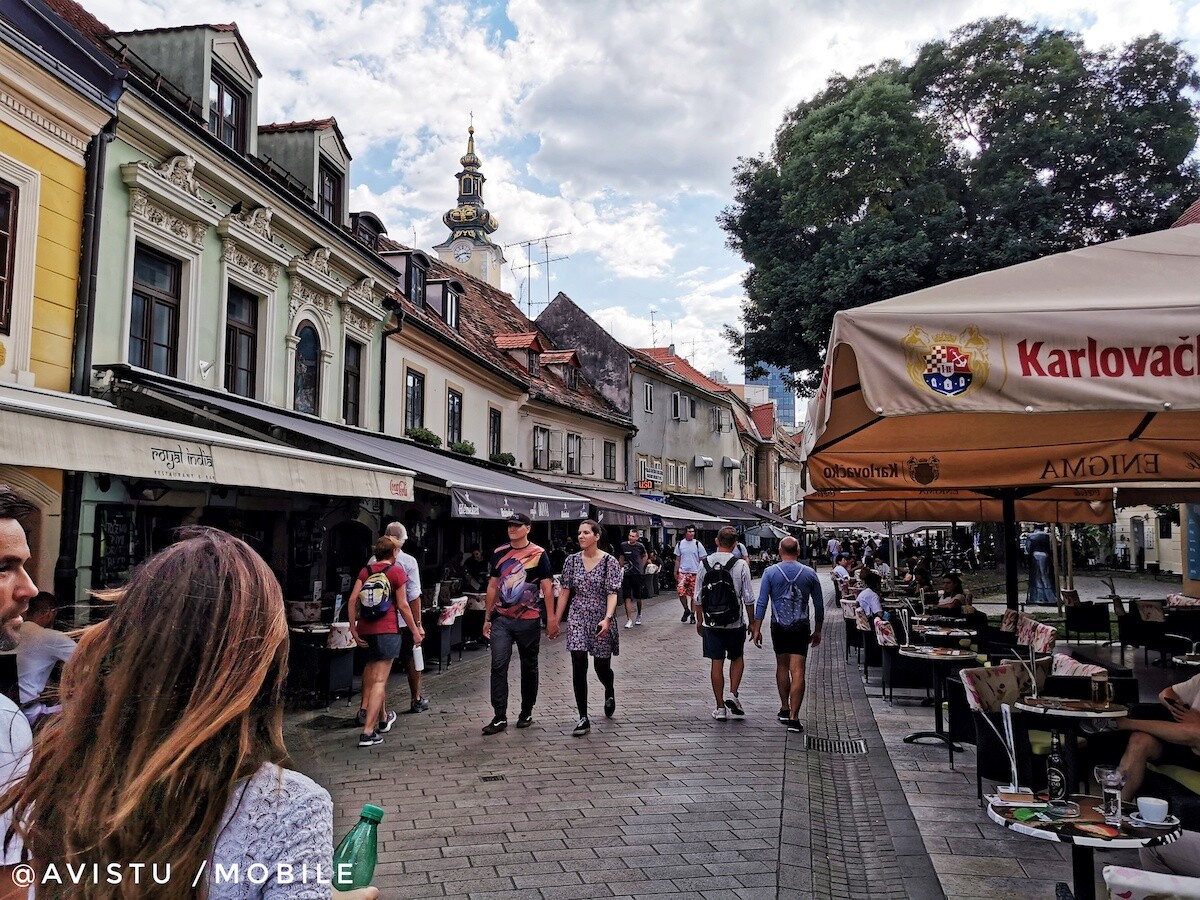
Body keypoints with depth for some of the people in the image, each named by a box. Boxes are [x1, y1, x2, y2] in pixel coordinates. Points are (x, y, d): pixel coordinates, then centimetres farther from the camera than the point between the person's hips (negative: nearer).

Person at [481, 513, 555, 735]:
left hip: (529, 620, -3)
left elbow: (547, 587, -6)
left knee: (529, 667, 9)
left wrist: (552, 619, -10)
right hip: (501, 619, 3)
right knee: (498, 666, -4)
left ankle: (526, 713, 24)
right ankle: (499, 717, 2)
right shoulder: (499, 553, 6)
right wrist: (487, 618, 11)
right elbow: (492, 586, 12)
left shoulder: (538, 554, -5)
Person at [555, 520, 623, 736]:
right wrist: (555, 620, 5)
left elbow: (612, 593, -14)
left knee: (602, 666, 9)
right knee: (579, 667, -7)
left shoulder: (609, 562, -8)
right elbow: (565, 591, 7)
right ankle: (583, 718, 2)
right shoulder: (572, 560, 2)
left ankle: (610, 693, 45)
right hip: (577, 618, 2)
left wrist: (607, 618, -28)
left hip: (601, 620, -2)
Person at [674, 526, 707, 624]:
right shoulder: (680, 544, 5)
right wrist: (675, 572, 7)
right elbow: (678, 560, 11)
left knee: (693, 594, 5)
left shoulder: (697, 544, -1)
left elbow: (702, 559, 1)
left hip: (695, 573, -1)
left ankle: (692, 614, 20)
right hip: (683, 572, 1)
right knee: (681, 592, -12)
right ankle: (686, 610, 11)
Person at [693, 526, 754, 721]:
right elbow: (748, 598, -7)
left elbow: (698, 597, 1)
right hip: (735, 622, -1)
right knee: (737, 658, 20)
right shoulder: (741, 565, -10)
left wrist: (699, 620, 13)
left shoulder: (705, 563, -3)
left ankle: (720, 707, 13)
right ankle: (733, 694, 4)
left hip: (711, 622, 1)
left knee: (716, 663, 8)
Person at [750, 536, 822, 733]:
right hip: (801, 628, -1)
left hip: (779, 627, 1)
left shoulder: (770, 572, -2)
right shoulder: (810, 573, 2)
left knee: (782, 667, 19)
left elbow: (762, 602, -6)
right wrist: (818, 631, 16)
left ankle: (785, 709, 27)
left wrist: (756, 629, -1)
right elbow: (819, 605, 6)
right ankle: (793, 717, -10)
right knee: (797, 671, -4)